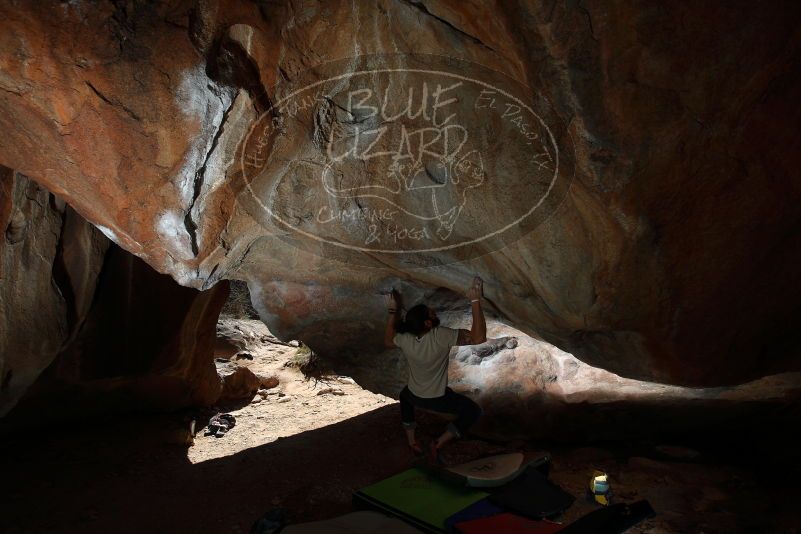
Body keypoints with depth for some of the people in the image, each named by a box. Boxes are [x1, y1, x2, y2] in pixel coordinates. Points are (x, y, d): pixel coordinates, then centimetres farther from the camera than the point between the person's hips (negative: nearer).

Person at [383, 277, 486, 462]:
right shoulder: (441, 336, -35)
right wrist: (475, 301, -38)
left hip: (414, 396, 4)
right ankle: (437, 445, 5)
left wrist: (392, 311, -1)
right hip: (438, 399, -4)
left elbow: (388, 341, 4)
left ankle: (412, 443, 37)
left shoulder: (405, 339, -20)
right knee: (473, 411, 13)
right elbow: (478, 338, -38)